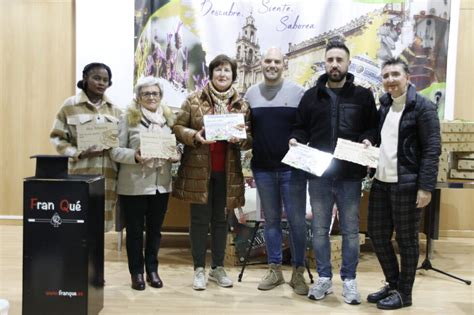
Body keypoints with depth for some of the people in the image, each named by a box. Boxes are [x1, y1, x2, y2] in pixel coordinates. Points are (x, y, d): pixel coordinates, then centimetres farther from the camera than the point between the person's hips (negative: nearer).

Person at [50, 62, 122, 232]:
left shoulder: (114, 109, 14)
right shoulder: (70, 105, 3)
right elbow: (57, 137, 2)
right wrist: (78, 154, -12)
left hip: (107, 174, 3)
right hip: (80, 173, -3)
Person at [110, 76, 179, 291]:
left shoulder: (169, 118, 7)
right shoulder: (128, 118, -4)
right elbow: (115, 151, -6)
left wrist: (176, 156, -8)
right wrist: (134, 156, -23)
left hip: (161, 183, 3)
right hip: (134, 184, -3)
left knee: (155, 229, 14)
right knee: (135, 230, 8)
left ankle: (152, 269, 29)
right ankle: (136, 272, 22)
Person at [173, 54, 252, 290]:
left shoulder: (241, 105, 6)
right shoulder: (194, 100, 0)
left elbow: (250, 137, 6)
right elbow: (178, 127, 1)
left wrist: (239, 139, -17)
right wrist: (194, 136, -19)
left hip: (227, 171, 2)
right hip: (198, 170, -2)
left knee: (220, 219, 12)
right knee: (200, 220, 4)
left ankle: (218, 268, 25)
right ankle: (199, 269, 17)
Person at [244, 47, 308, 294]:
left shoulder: (297, 92, -2)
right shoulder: (251, 93, 7)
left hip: (292, 168, -2)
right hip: (263, 169, 3)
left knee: (296, 220, 2)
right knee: (271, 219, 11)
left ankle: (298, 272, 17)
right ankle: (274, 269, 23)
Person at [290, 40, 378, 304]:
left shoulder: (363, 96, 4)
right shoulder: (311, 96, 7)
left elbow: (374, 126, 7)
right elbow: (301, 127, 11)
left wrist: (368, 139, -13)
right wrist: (296, 140, -9)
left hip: (350, 175, -1)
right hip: (318, 175, 2)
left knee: (350, 230, 9)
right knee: (320, 229, 10)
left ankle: (349, 280, 24)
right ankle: (324, 278, 25)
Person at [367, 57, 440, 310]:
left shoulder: (422, 107, -7)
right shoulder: (383, 106, 13)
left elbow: (432, 149, -12)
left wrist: (426, 187, -17)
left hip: (407, 184, -7)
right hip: (381, 182, 7)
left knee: (406, 239, 5)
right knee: (377, 234, 12)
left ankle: (404, 292, 21)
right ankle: (392, 284, 30)